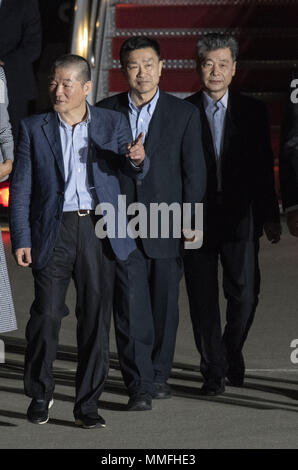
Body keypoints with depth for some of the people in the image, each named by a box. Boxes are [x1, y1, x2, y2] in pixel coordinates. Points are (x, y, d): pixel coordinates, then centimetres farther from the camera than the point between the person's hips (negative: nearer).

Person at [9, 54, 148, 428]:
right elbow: (20, 189, 4)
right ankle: (39, 394, 12)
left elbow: (132, 172, 4)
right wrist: (21, 240, -5)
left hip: (99, 230, 1)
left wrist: (136, 160, -20)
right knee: (46, 313, -7)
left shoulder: (112, 124, 9)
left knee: (96, 318, 3)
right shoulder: (34, 129, 6)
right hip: (54, 231, -1)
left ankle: (87, 403, 11)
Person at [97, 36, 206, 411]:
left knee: (164, 306, 8)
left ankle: (158, 375, 23)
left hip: (166, 227, 0)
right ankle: (139, 385, -4)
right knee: (131, 307, -6)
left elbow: (193, 171, 3)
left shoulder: (184, 114, 3)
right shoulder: (105, 112, 5)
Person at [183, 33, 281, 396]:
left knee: (244, 294, -3)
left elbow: (263, 166, 8)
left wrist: (269, 215, 5)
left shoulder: (252, 111, 6)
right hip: (196, 219, -1)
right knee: (203, 300, 2)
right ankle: (214, 371, 12)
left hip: (238, 216, 1)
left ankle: (231, 352, 25)